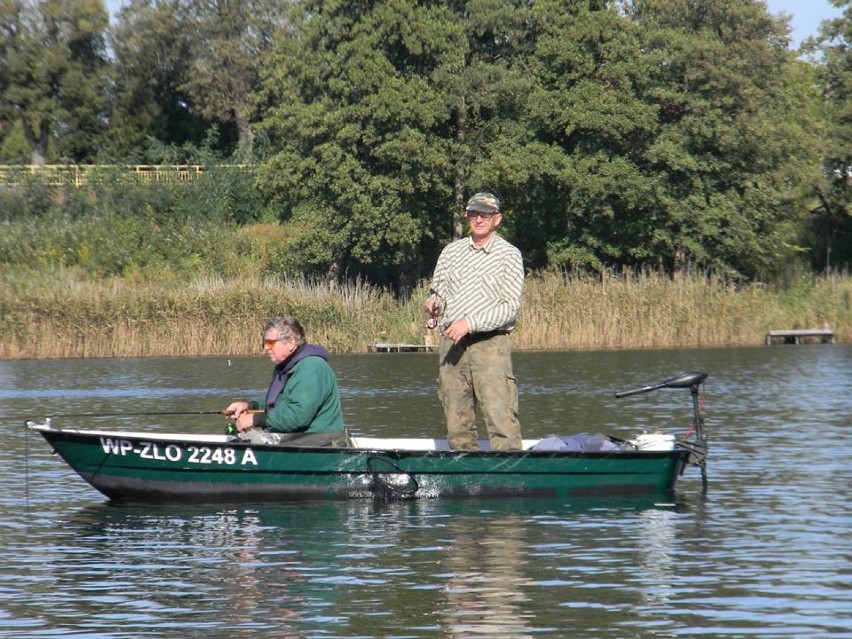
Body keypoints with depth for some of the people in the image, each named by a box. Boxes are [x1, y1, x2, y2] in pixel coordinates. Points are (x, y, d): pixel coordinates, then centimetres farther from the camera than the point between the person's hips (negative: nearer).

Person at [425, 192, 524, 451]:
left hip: (490, 344, -5)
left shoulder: (509, 255, 2)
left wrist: (469, 323, -14)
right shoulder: (451, 251, 15)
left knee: (501, 418, -16)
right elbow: (438, 291, 22)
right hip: (451, 343, 5)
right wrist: (434, 302, -2)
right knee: (457, 424, 4)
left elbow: (510, 307, -5)